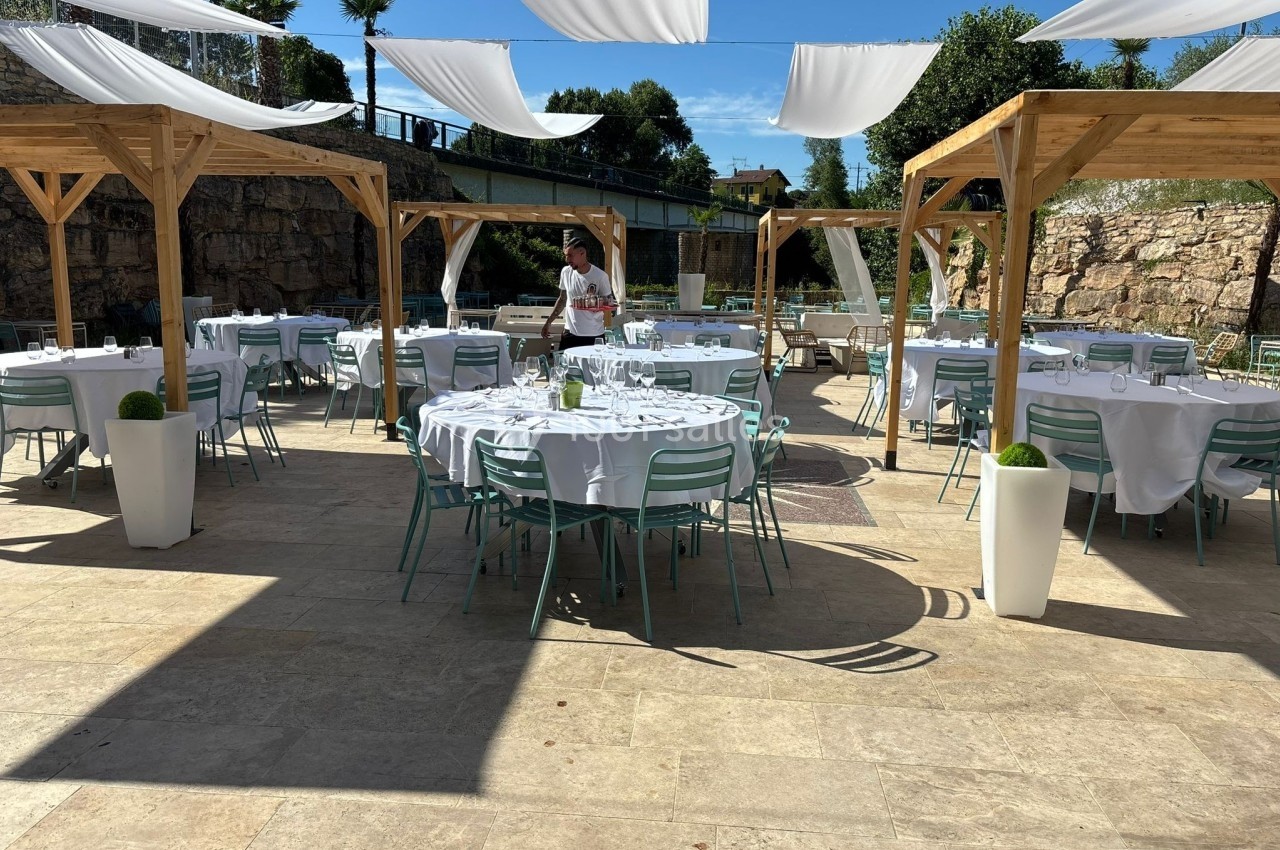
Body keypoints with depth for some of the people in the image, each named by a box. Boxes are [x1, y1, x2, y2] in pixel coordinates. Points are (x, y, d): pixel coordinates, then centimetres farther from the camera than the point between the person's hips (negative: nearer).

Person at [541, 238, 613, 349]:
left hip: (594, 336, -3)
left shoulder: (600, 276, -10)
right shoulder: (566, 272, 3)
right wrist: (548, 322, 13)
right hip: (570, 332, 3)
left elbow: (609, 302, -2)